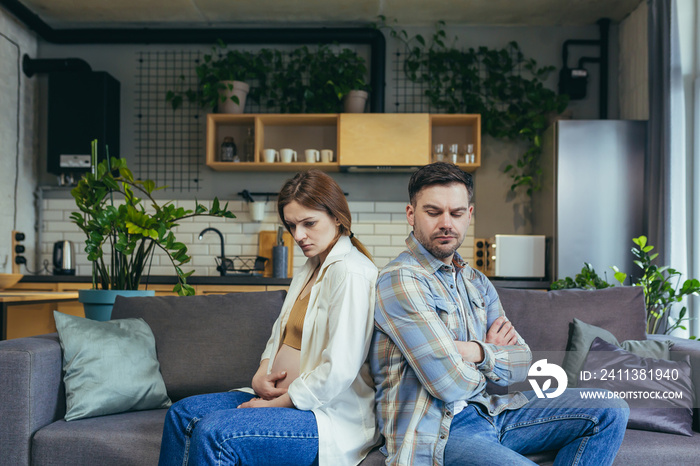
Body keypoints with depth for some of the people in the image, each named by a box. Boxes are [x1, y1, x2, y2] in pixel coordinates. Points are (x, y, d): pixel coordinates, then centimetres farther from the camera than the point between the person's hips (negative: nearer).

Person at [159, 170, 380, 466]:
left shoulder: (351, 272, -19)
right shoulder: (310, 269, 15)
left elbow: (339, 372, -24)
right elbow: (281, 334, 22)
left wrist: (275, 404, -14)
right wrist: (261, 375, 0)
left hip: (332, 418, -10)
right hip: (280, 397, 10)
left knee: (213, 432, -25)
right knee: (182, 414, 2)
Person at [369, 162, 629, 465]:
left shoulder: (477, 283, 15)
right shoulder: (401, 280, -13)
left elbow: (522, 363, 8)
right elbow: (452, 384, -20)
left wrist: (478, 352, -14)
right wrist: (494, 354, 2)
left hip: (488, 410, 9)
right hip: (435, 433, -9)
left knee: (611, 412, 4)